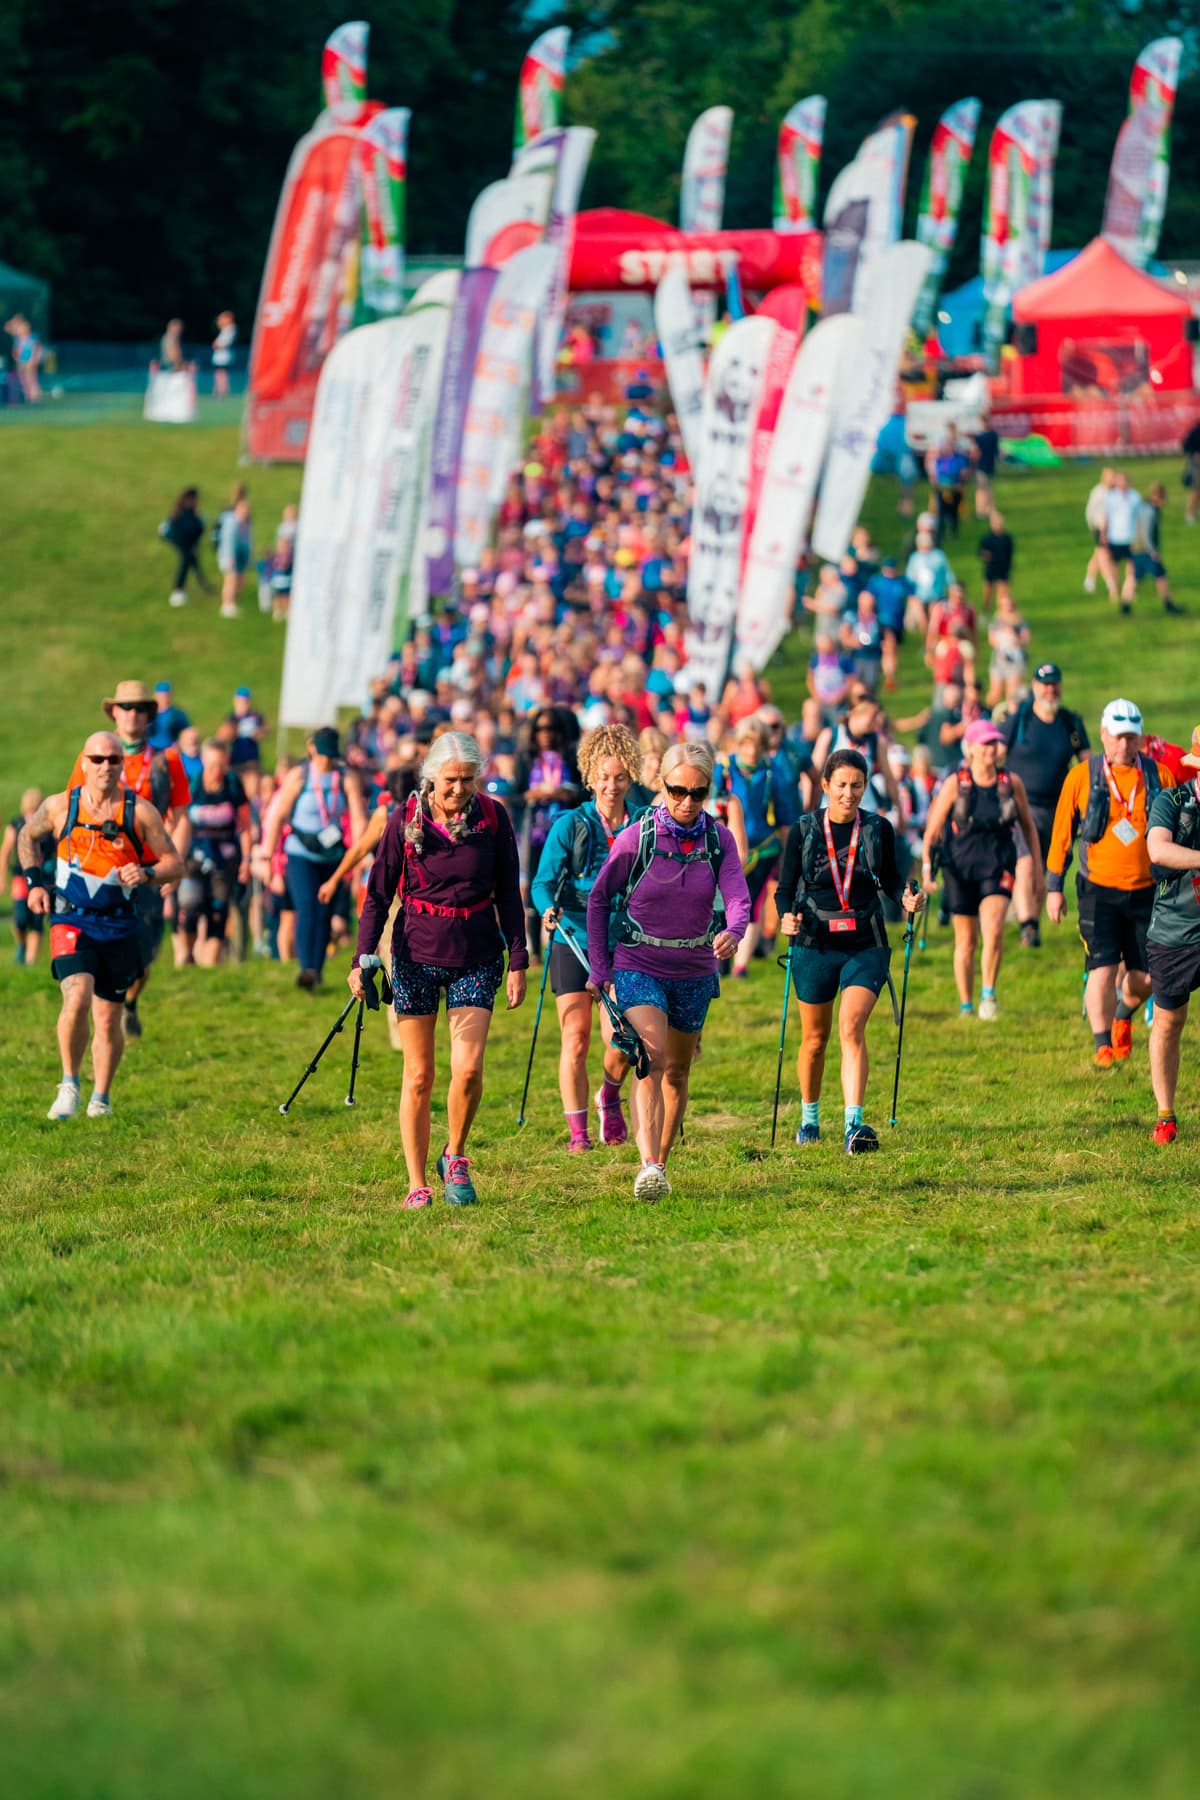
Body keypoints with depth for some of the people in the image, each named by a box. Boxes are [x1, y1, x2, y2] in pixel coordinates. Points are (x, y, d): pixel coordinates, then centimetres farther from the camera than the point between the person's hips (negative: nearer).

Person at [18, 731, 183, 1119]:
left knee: (108, 1019, 6)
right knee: (77, 997, -23)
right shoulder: (59, 806, -1)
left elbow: (174, 864, 3)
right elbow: (27, 836, 19)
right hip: (70, 921, -1)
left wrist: (147, 874, -18)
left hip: (119, 927, 1)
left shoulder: (141, 812, -3)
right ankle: (69, 1084, -4)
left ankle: (101, 1098, 26)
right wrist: (34, 882, 7)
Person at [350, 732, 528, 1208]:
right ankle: (417, 1185, 11)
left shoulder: (492, 819, -2)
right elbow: (378, 894, 0)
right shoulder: (405, 821, -5)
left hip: (476, 957, 0)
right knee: (419, 1076, 2)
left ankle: (455, 1158, 12)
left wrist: (519, 961, 3)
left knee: (468, 1069, -13)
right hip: (417, 954, 0)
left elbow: (508, 895, 5)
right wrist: (363, 959, -7)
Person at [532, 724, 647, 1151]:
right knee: (576, 1037, -5)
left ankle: (610, 1099, 23)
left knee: (620, 1039, -9)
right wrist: (548, 910, -27)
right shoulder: (570, 825, -3)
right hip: (573, 940, -1)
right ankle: (577, 1132, 4)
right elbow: (544, 880, -8)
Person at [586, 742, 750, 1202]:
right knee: (651, 1059, -22)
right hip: (638, 966, -3)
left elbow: (737, 895, -17)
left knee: (677, 1072, 14)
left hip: (694, 971, 3)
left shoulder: (719, 840, -3)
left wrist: (733, 931, -40)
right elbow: (599, 899, 1)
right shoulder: (636, 838, -9)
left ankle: (661, 1161, 31)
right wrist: (599, 969, -2)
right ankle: (649, 1168, -32)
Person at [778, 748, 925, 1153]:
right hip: (815, 945, 1)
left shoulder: (879, 829, 1)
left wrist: (906, 898, -9)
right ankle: (809, 1117, 35)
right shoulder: (804, 831, -1)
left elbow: (889, 878, 13)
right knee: (815, 1039, 12)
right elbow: (786, 888, 1)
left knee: (851, 1026, -20)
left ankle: (854, 1124, -27)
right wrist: (786, 917, -19)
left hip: (865, 947, -1)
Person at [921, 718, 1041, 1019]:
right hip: (960, 866, 0)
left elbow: (1028, 826, 14)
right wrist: (927, 869, -10)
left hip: (998, 864, 0)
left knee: (994, 930, -22)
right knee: (966, 939, 7)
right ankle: (966, 1006, 19)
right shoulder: (956, 784, -3)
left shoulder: (1012, 782, 1)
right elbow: (932, 830, -1)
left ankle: (989, 994, -9)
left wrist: (1037, 864, 11)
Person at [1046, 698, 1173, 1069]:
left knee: (1145, 976, 4)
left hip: (1147, 892, 2)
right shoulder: (1082, 777, -2)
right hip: (1099, 892, -2)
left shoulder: (1159, 777, 2)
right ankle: (1103, 1045, 3)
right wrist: (1054, 887, 3)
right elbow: (1062, 832, 4)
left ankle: (1123, 1015, 36)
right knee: (1102, 969, -10)